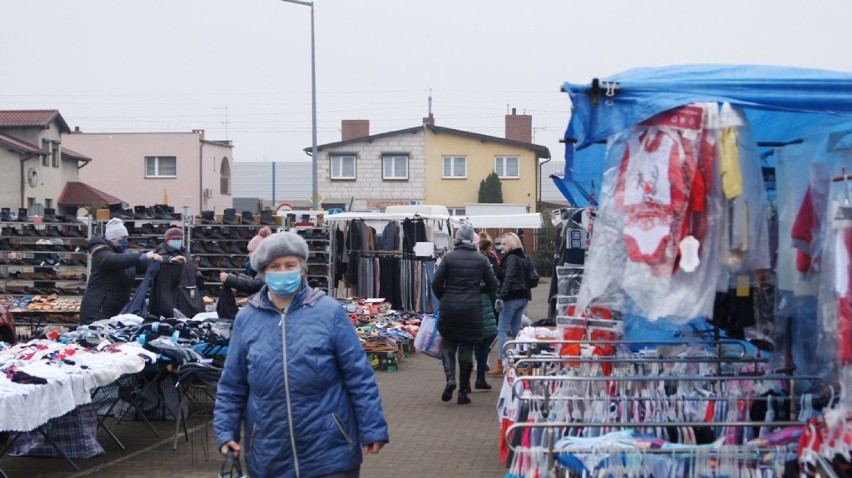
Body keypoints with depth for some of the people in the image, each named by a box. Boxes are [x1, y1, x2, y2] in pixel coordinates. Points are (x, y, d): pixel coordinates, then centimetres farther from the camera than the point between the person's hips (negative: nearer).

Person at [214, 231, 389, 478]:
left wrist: (372, 428, -6)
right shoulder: (246, 319, 3)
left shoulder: (330, 311, -4)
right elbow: (231, 386, 8)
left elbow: (358, 375, -3)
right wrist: (226, 432, 0)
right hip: (269, 457, 3)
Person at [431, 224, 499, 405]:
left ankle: (450, 379, -8)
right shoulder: (481, 259, 0)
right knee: (466, 349, 8)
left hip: (449, 307, -1)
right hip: (472, 309, 1)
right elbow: (493, 284, 4)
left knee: (448, 344, 15)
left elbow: (436, 283, -5)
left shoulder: (449, 257, -4)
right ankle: (463, 391, 10)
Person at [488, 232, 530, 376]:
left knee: (502, 330, -6)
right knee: (516, 330, 14)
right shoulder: (522, 257, 15)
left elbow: (508, 279, -21)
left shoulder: (511, 258, -12)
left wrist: (501, 296, -24)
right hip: (522, 297, 9)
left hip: (511, 298, -9)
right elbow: (529, 278, 19)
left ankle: (501, 365, -9)